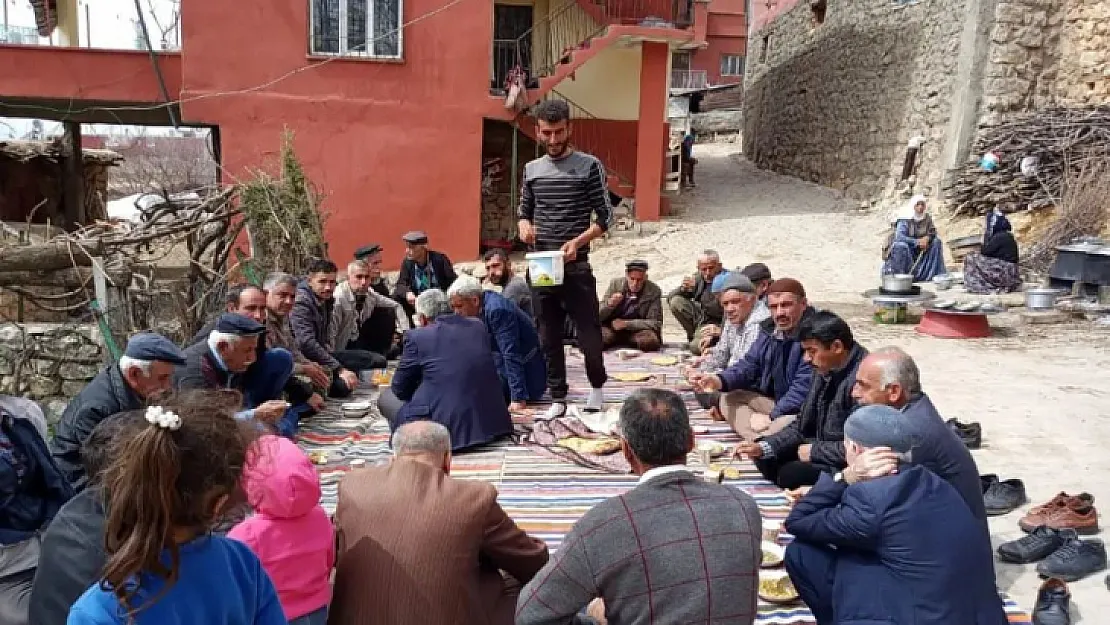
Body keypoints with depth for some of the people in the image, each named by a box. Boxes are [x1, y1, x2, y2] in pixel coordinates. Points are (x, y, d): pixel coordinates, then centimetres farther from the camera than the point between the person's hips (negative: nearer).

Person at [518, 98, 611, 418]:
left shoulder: (589, 166, -3)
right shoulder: (532, 169, 10)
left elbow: (605, 217, -4)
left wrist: (577, 241, -20)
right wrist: (524, 226, -5)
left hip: (576, 265, -4)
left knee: (588, 332, -1)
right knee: (549, 336, 9)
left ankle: (597, 384, 26)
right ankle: (558, 398, 20)